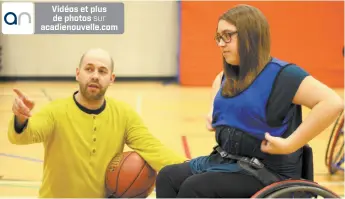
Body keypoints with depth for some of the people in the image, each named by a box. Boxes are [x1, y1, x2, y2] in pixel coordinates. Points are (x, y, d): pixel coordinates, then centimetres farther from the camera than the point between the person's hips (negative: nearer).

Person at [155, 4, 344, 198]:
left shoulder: (281, 74, -16)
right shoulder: (229, 77, 10)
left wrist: (289, 145, -27)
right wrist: (214, 113, 18)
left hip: (265, 170, -8)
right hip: (225, 159, 8)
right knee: (168, 176, -8)